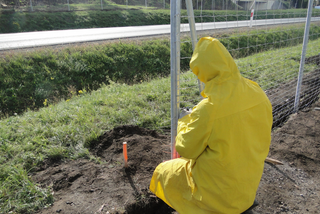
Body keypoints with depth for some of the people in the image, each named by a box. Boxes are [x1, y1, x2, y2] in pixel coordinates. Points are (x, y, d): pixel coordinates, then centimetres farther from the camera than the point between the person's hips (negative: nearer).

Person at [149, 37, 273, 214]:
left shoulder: (208, 109, -30)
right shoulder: (257, 93, -11)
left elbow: (186, 149, -15)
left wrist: (185, 125, 2)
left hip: (219, 189, -6)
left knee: (163, 172, 17)